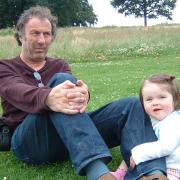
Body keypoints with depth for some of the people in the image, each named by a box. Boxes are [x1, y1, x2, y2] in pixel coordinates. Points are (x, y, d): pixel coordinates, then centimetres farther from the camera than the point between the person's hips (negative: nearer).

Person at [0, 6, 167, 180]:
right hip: (29, 142, -4)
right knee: (61, 79, -30)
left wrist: (82, 94, -30)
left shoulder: (59, 65, 22)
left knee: (132, 104, -15)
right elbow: (16, 91, -14)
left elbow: (73, 86, -2)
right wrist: (48, 98, -39)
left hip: (71, 136, 4)